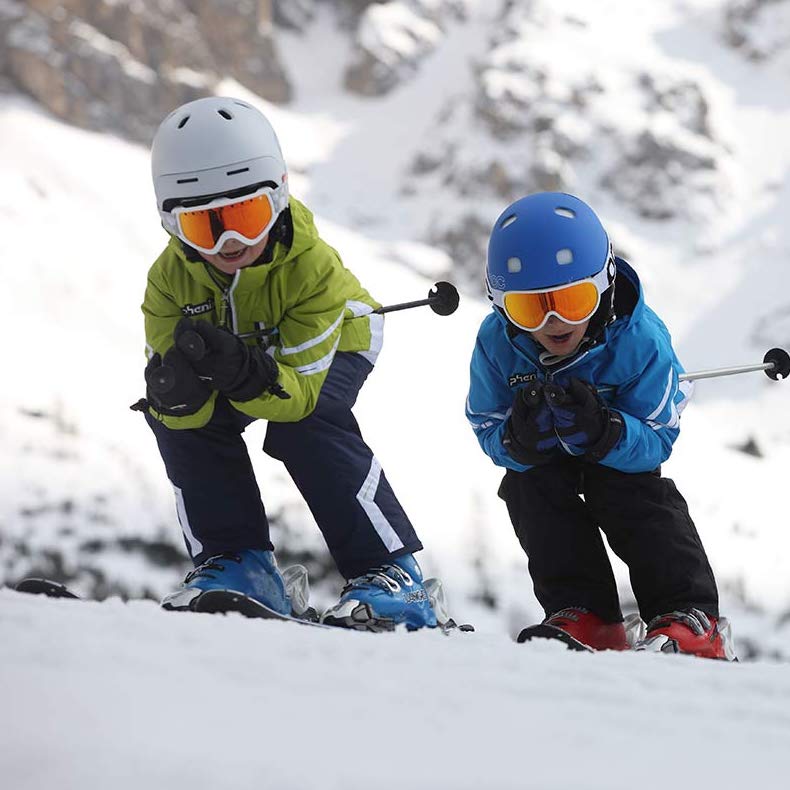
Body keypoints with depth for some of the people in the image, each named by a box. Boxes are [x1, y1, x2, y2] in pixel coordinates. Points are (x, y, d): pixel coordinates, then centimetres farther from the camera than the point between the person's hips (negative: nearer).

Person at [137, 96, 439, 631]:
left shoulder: (311, 266, -38)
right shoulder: (170, 279, -29)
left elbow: (300, 393, -39)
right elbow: (180, 413, -30)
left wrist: (246, 374, -61)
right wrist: (178, 385, -55)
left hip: (333, 345, -4)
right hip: (242, 347, 4)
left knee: (303, 426, -31)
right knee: (178, 419, -21)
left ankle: (389, 572, -24)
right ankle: (235, 562, -10)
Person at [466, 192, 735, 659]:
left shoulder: (639, 339, -33)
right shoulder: (497, 343, -27)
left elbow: (658, 440, -29)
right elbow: (488, 430, -18)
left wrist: (604, 432, -52)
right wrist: (518, 439, -45)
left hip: (623, 457, -2)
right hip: (542, 461, 2)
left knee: (638, 498, -30)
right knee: (525, 487, -27)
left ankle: (690, 622, -25)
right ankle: (582, 617, -24)